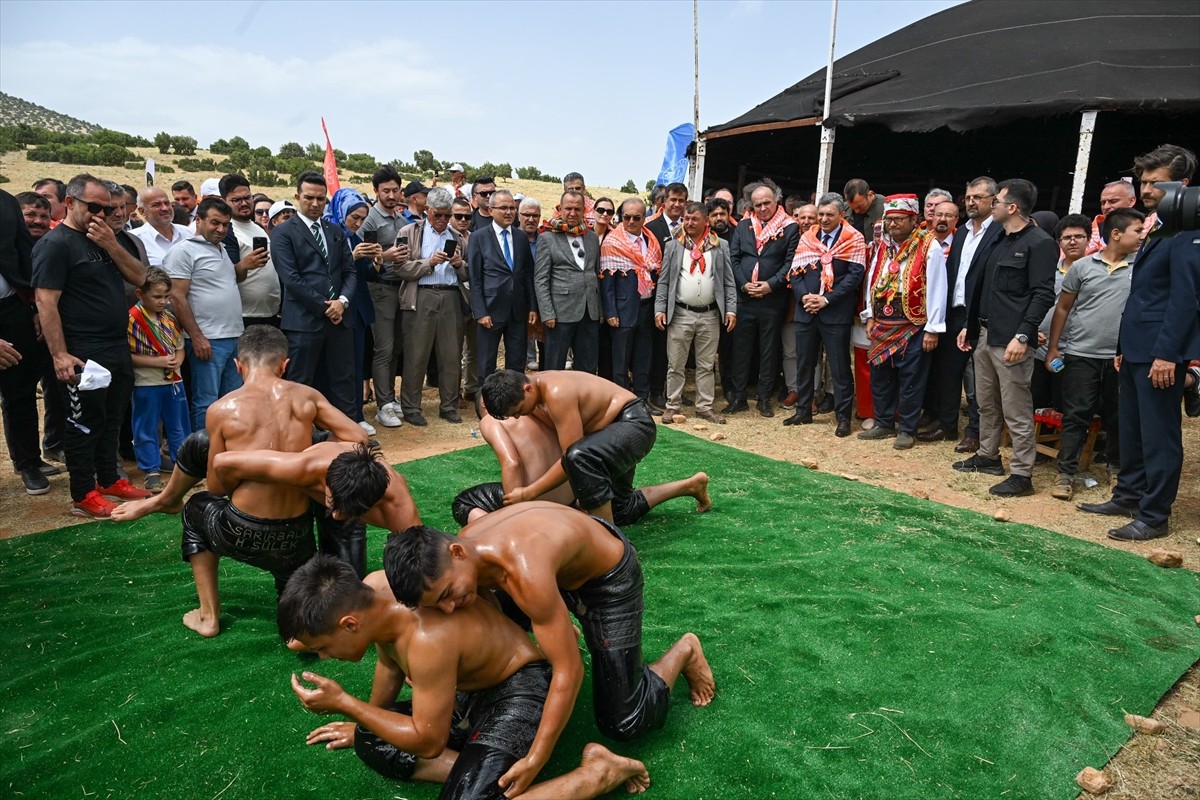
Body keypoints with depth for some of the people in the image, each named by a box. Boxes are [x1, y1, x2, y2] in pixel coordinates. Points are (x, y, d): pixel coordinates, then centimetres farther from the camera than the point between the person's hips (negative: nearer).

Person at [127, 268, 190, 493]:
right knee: (147, 430, 6)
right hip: (146, 384, -6)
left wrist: (178, 360, -7)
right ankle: (152, 471, 14)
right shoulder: (132, 320, -14)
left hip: (173, 381, 6)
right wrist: (158, 362, -20)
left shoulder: (170, 318, 6)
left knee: (179, 426, 14)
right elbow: (127, 355, -16)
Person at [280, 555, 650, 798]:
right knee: (370, 742, 4)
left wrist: (342, 703, -20)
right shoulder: (373, 589, -13)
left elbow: (429, 743, -23)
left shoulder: (429, 639, -37)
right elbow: (391, 663, 10)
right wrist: (363, 721, 25)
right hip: (472, 691, 9)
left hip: (520, 689, -9)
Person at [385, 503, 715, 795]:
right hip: (561, 561, 7)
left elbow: (570, 671, -35)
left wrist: (533, 762, -29)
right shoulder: (464, 544, -20)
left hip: (610, 576, -7)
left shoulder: (526, 574, -44)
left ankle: (684, 651, 19)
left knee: (622, 724, -4)